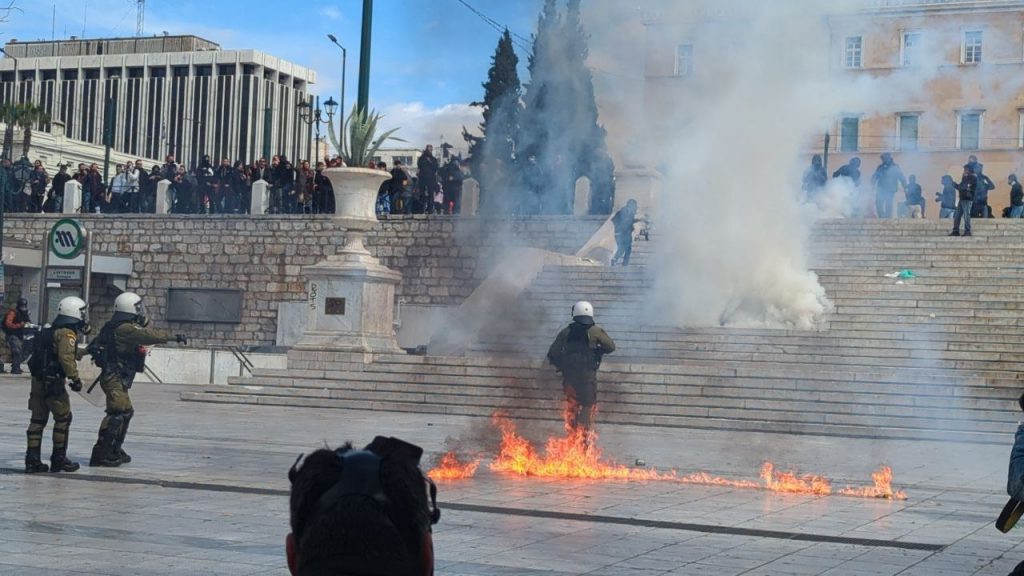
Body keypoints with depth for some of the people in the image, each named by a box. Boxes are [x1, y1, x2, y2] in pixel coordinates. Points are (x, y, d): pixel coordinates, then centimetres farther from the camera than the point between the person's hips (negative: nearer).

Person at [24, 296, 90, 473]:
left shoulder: (49, 331, 17)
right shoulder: (67, 333, -13)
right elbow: (66, 358, -23)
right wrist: (75, 378, -21)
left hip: (38, 380, 9)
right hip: (53, 382, -9)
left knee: (38, 419, 10)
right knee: (63, 418, 3)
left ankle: (32, 460, 9)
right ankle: (59, 459, 8)